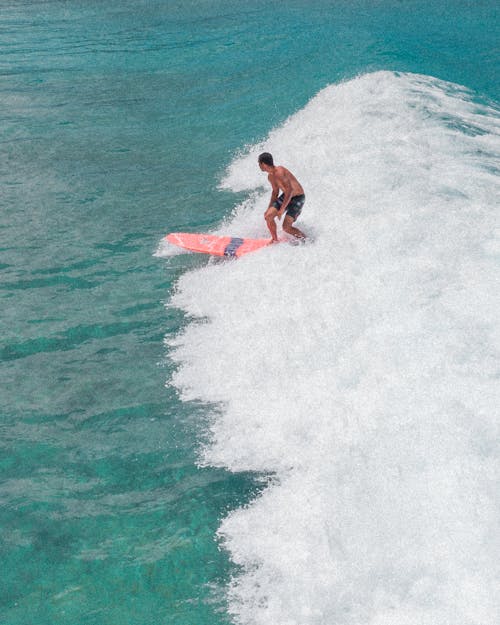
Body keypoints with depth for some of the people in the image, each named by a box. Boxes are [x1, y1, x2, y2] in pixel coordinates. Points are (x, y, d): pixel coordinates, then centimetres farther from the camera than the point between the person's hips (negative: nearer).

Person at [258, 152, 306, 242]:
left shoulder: (279, 172, -28)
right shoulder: (270, 176, 2)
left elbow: (289, 190, -31)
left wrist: (282, 209, -31)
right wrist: (269, 208, 13)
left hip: (298, 198, -9)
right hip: (286, 196, 9)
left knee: (286, 227, -16)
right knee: (268, 216, -3)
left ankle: (306, 239, 7)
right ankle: (275, 240, 14)